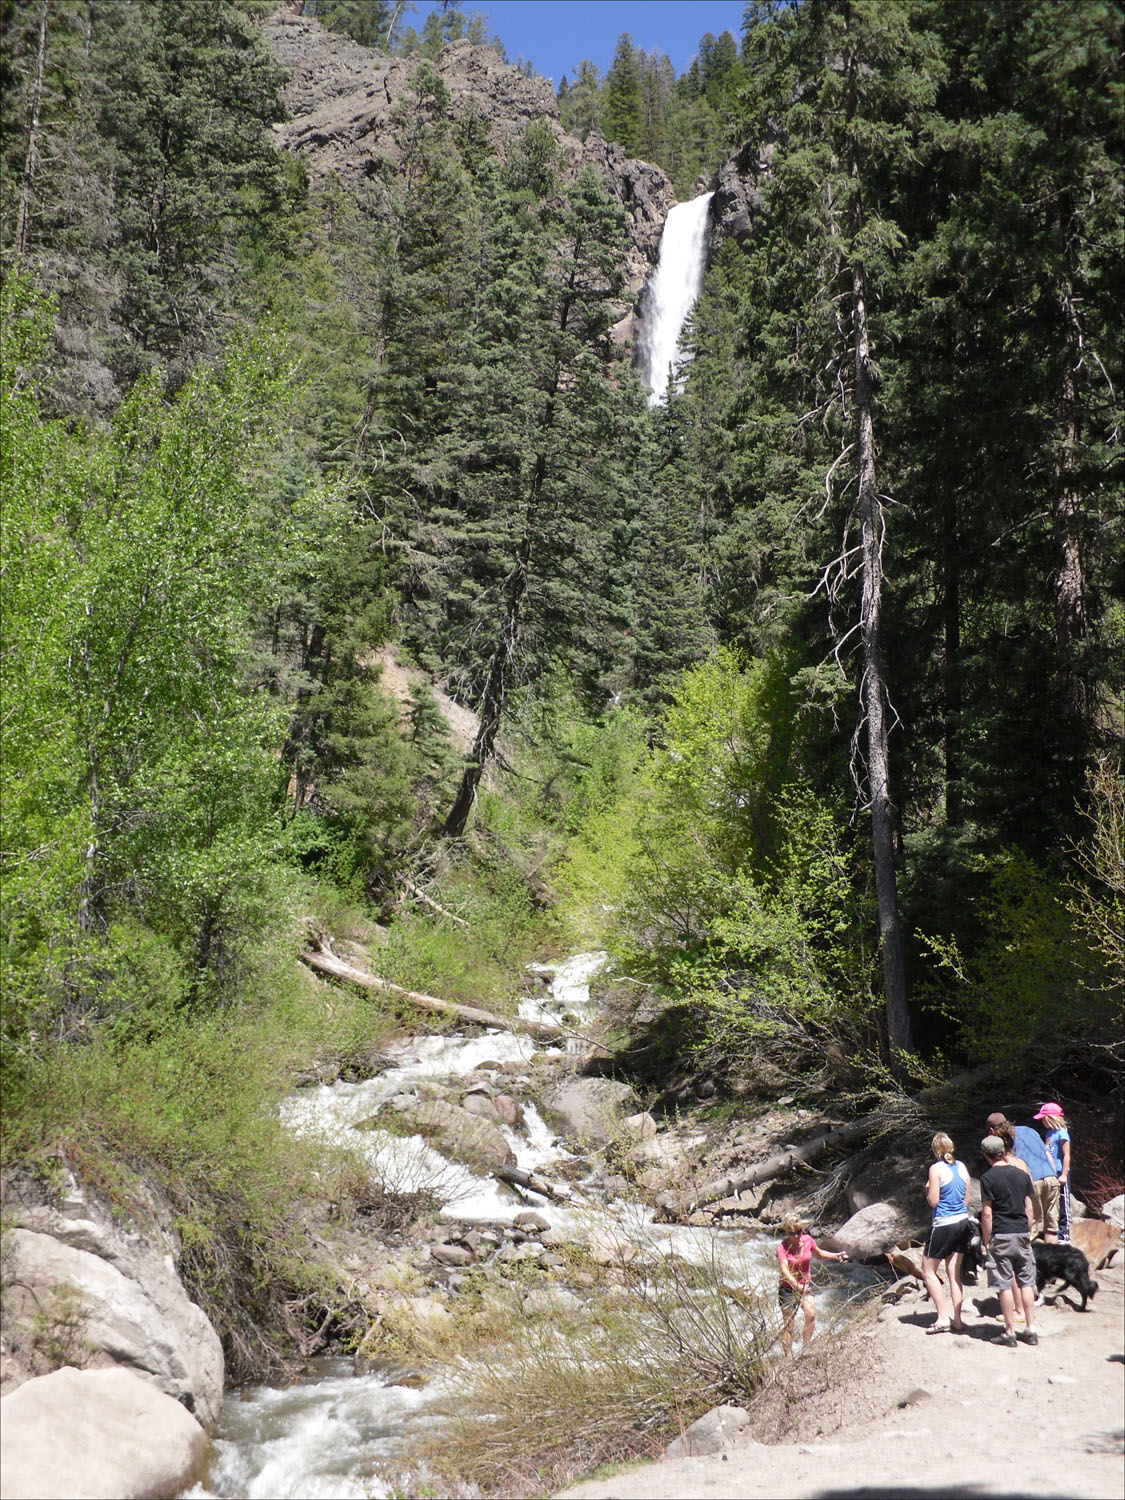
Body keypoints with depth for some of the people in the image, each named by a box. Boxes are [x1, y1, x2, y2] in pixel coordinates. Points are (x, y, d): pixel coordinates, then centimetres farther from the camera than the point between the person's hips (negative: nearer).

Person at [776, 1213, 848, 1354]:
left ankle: (805, 1348, -6)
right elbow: (784, 1270, -30)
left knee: (811, 1314, -20)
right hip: (787, 1288, -3)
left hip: (805, 1285, 3)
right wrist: (796, 1286, -45)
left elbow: (819, 1254, 14)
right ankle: (788, 1356, 12)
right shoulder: (782, 1248, -19)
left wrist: (836, 1255, 0)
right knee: (788, 1324, -1)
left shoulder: (807, 1240, -7)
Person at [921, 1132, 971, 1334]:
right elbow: (967, 1200, 10)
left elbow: (933, 1201, -13)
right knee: (954, 1272, 13)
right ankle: (957, 1320, 12)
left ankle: (942, 1318, 0)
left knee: (928, 1271, 6)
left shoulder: (936, 1168, -13)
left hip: (944, 1224, -6)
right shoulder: (962, 1167, 5)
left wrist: (928, 1189, 4)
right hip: (963, 1222, 6)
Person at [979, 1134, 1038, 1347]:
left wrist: (986, 1240, -2)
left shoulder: (988, 1177, -9)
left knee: (1005, 1285, 2)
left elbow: (987, 1213, -11)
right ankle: (1030, 1329, 14)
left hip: (1001, 1236, -4)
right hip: (1022, 1234, 4)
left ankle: (1010, 1332, 5)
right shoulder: (1021, 1174, 5)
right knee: (1026, 1282, 11)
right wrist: (1027, 1232, 18)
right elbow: (1030, 1208, 8)